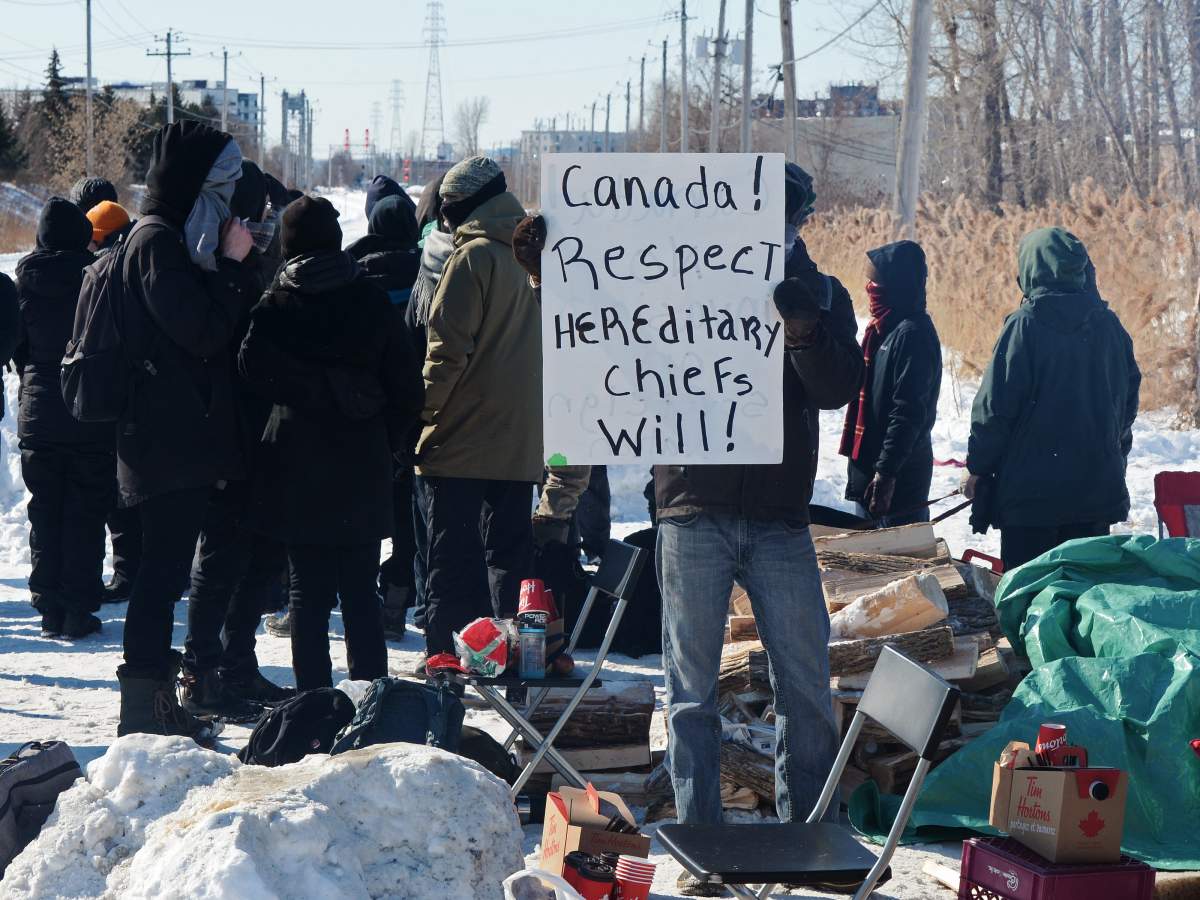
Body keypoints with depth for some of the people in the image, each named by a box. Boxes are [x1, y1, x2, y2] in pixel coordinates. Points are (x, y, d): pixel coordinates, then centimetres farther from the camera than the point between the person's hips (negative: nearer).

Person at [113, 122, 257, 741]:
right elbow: (203, 330, -19)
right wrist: (233, 265, -11)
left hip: (185, 434, 10)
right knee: (164, 568, -8)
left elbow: (219, 321, 19)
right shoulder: (157, 242, -13)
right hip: (170, 435, -10)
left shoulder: (176, 240, 18)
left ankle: (155, 701, 19)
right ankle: (145, 706, -5)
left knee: (165, 567, 13)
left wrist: (237, 264, 8)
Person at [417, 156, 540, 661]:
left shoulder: (473, 256, -11)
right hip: (522, 438, 7)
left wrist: (427, 407, -8)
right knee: (510, 547, 12)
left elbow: (449, 345, -16)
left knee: (452, 551, -1)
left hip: (463, 438, -7)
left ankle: (444, 651, -2)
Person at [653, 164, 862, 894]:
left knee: (807, 682, 4)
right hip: (696, 512, -1)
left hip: (780, 518, 1)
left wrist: (802, 326, -22)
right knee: (693, 686, 1)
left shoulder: (821, 296, 9)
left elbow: (837, 388, -6)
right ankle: (699, 835, 7)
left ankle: (808, 825, 16)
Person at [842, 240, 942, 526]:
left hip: (900, 473, -10)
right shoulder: (883, 328, 13)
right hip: (869, 463, 10)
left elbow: (907, 412, -22)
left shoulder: (912, 333, -17)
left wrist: (886, 473, -25)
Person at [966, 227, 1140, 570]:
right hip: (1099, 488, 5)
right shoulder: (1109, 326, 4)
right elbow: (1129, 400, 13)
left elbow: (994, 406, -12)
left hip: (1032, 489, -5)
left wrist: (977, 467, -1)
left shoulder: (1025, 325, -13)